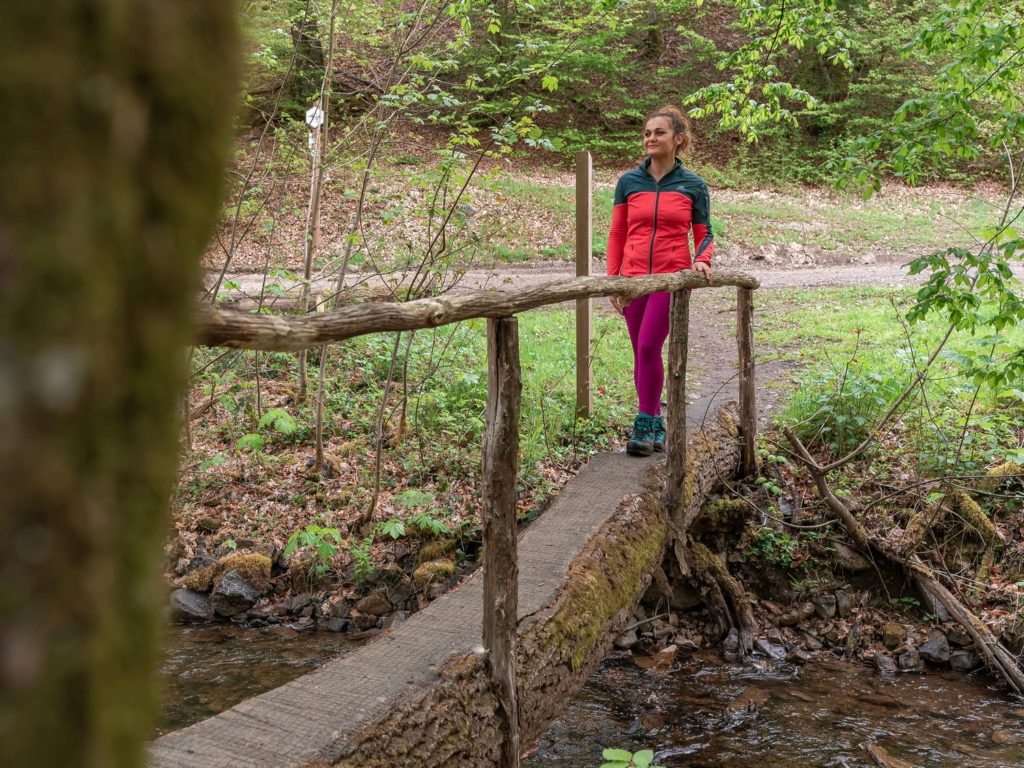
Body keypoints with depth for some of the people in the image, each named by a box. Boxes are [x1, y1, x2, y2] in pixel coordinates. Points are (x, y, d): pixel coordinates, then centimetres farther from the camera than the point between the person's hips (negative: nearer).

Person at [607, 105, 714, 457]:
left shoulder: (694, 186, 1)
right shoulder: (628, 182, 4)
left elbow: (704, 235, 7)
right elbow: (617, 234, 7)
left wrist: (702, 260, -14)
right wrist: (612, 279, 2)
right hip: (634, 279, 3)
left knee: (648, 347, -16)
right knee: (642, 353, 8)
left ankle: (644, 424, -6)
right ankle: (655, 425, 20)